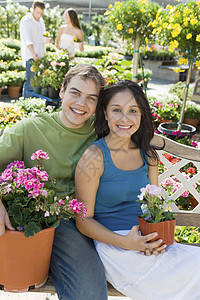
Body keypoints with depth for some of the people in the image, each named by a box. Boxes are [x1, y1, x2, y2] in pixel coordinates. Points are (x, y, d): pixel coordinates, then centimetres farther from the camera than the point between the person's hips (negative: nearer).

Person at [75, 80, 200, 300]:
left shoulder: (147, 154, 7)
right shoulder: (95, 157, -10)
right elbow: (83, 220, -8)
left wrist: (158, 237, -7)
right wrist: (125, 243, -21)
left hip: (149, 243, 6)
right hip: (114, 246, -6)